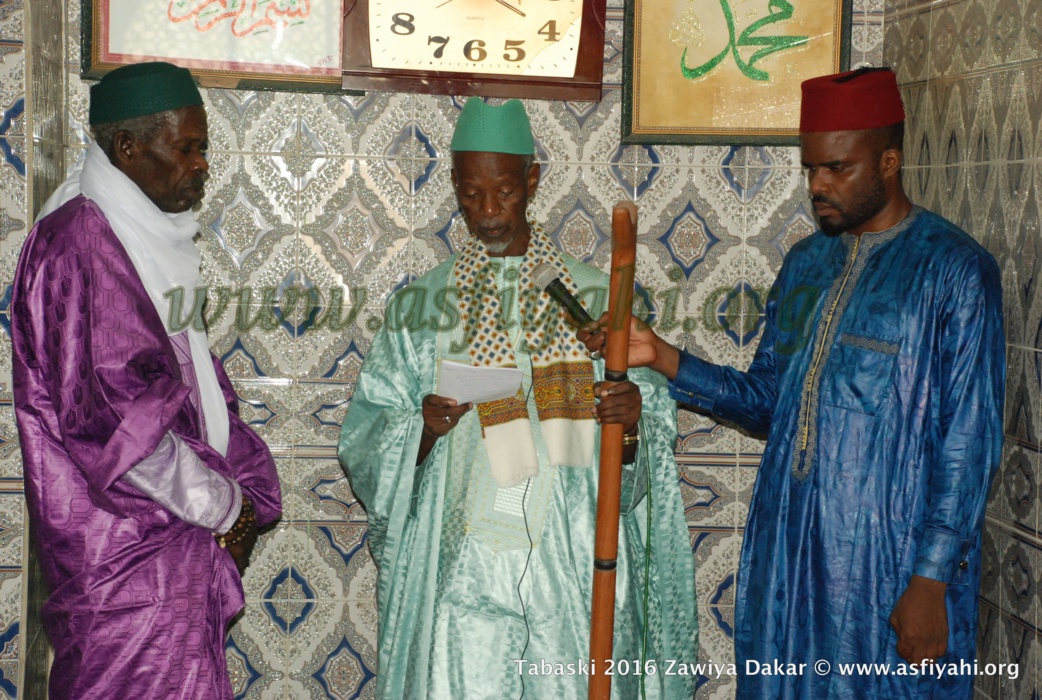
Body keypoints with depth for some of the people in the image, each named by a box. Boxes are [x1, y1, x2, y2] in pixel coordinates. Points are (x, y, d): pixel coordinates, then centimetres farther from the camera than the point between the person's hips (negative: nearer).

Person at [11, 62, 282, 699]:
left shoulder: (156, 237, 14)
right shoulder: (77, 245, -15)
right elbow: (115, 416, -21)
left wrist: (239, 493, 5)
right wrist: (221, 504, -12)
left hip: (178, 539, 9)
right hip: (124, 550, -9)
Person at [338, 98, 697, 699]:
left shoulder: (595, 299, 6)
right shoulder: (421, 306, 6)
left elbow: (651, 441, 7)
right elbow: (366, 439, 5)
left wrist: (632, 421, -15)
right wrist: (423, 430, -15)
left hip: (574, 567, 0)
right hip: (462, 572, 0)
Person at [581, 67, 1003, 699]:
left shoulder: (955, 269, -8)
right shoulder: (806, 263, 12)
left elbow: (970, 440, -11)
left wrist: (932, 578, -15)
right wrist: (662, 357, 2)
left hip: (891, 562, -6)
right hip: (787, 553, 6)